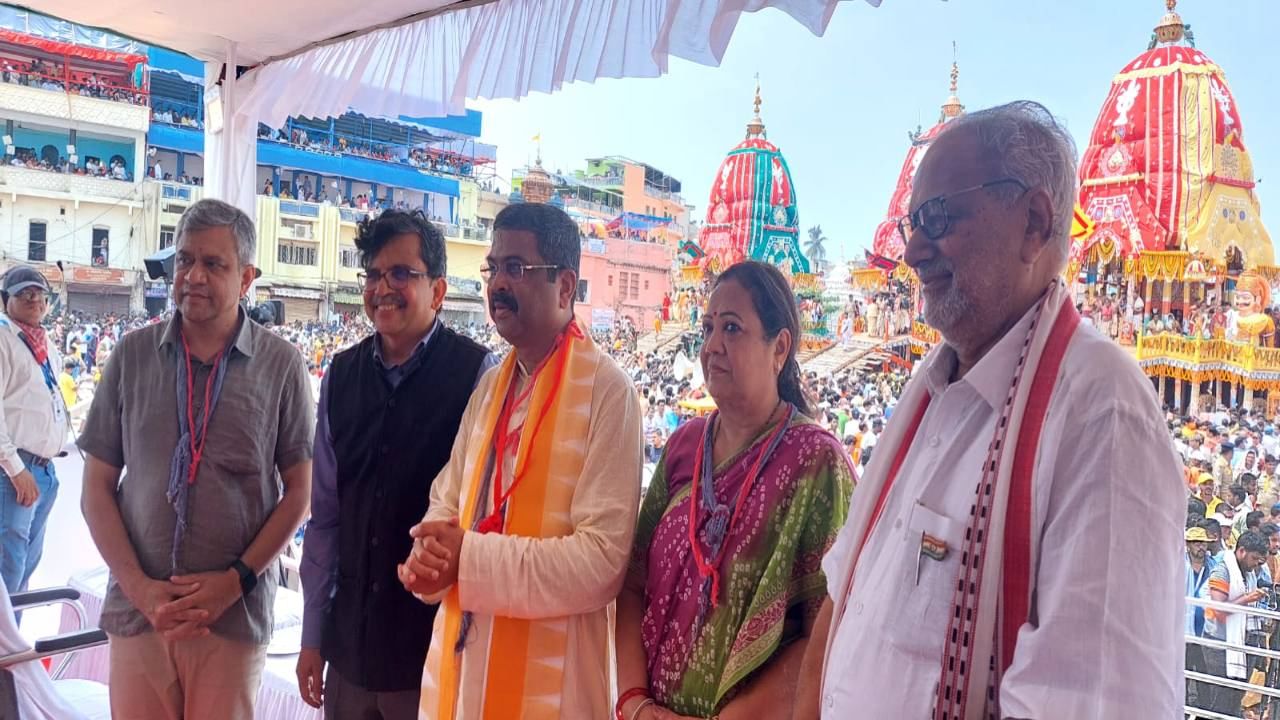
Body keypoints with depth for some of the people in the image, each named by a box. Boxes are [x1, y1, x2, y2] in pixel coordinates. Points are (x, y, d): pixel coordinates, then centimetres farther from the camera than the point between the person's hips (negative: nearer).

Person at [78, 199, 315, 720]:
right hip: (137, 608, 2)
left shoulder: (281, 364, -5)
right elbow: (97, 488, 4)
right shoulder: (133, 355, 1)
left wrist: (235, 580, -9)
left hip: (236, 613, -1)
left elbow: (299, 491, -1)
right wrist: (138, 587, -6)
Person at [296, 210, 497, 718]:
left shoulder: (477, 374, -12)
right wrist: (313, 636, 9)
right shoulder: (341, 376, 3)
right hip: (350, 643, 4)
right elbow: (326, 515, 6)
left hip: (437, 643, -4)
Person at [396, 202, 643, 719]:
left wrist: (471, 560, -20)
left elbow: (604, 560, -19)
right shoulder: (489, 387, 8)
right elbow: (447, 501, 11)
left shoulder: (608, 391, -15)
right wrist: (427, 558, -10)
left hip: (546, 678, -6)